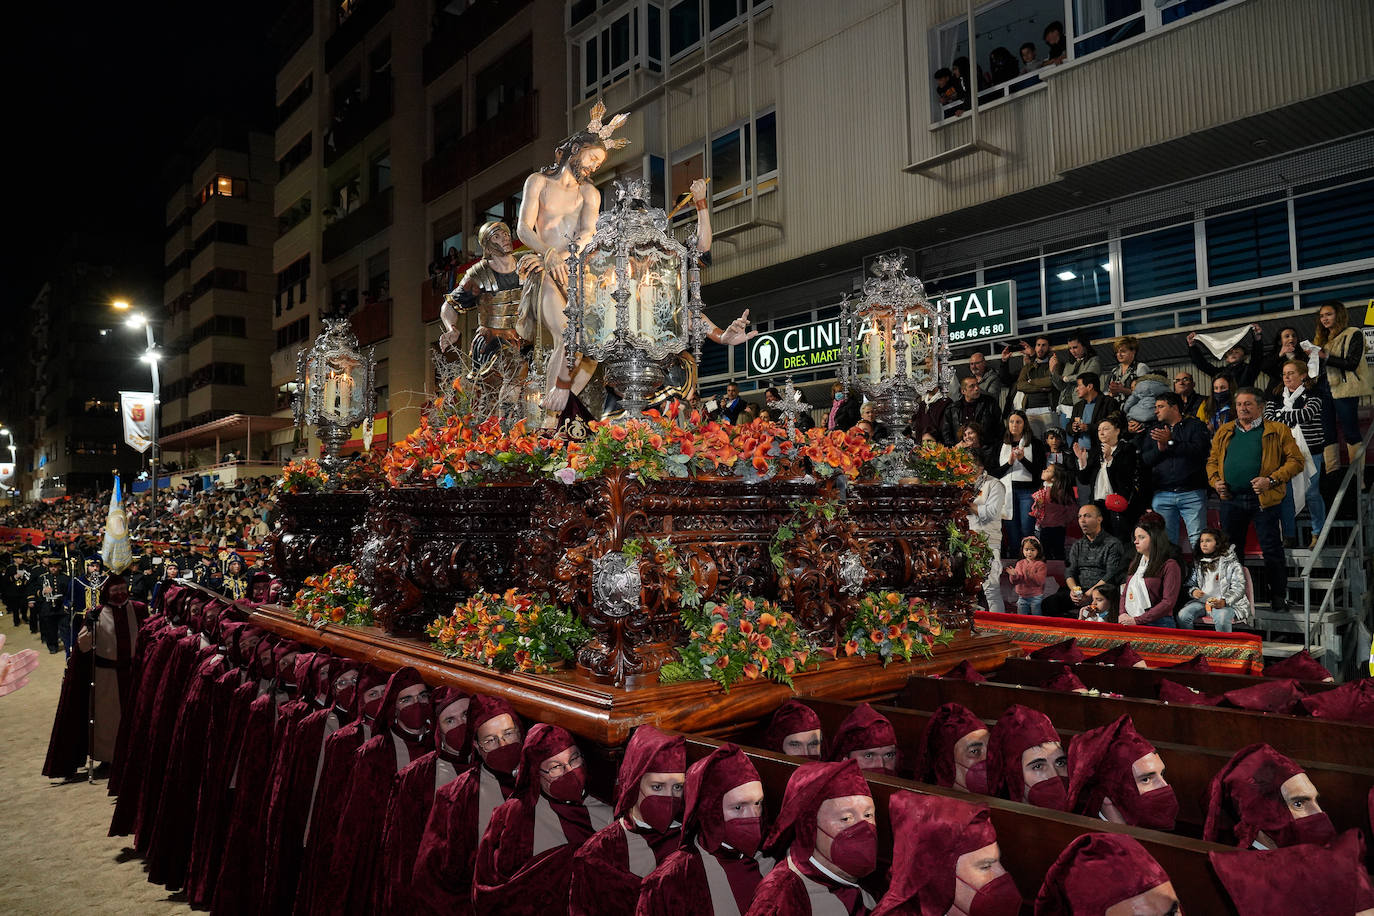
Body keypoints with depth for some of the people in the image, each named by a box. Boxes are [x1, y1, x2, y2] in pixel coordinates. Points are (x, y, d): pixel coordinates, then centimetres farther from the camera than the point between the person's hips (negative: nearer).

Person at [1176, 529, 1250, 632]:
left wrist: (1224, 601, -21)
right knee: (1183, 615, -23)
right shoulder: (1198, 562, 17)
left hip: (1226, 603, -4)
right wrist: (1193, 591, -3)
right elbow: (1191, 583, 22)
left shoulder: (1231, 562, 2)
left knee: (1221, 618, -37)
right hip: (1201, 602, 4)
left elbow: (1238, 588, -5)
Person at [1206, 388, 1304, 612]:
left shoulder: (1277, 431, 2)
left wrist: (1272, 480, -14)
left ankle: (1279, 597, 11)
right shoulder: (1224, 432, 14)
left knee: (1272, 550, -1)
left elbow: (1295, 461, -2)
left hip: (1263, 500, -4)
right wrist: (1215, 481, 0)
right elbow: (1212, 461, 19)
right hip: (1231, 500, 4)